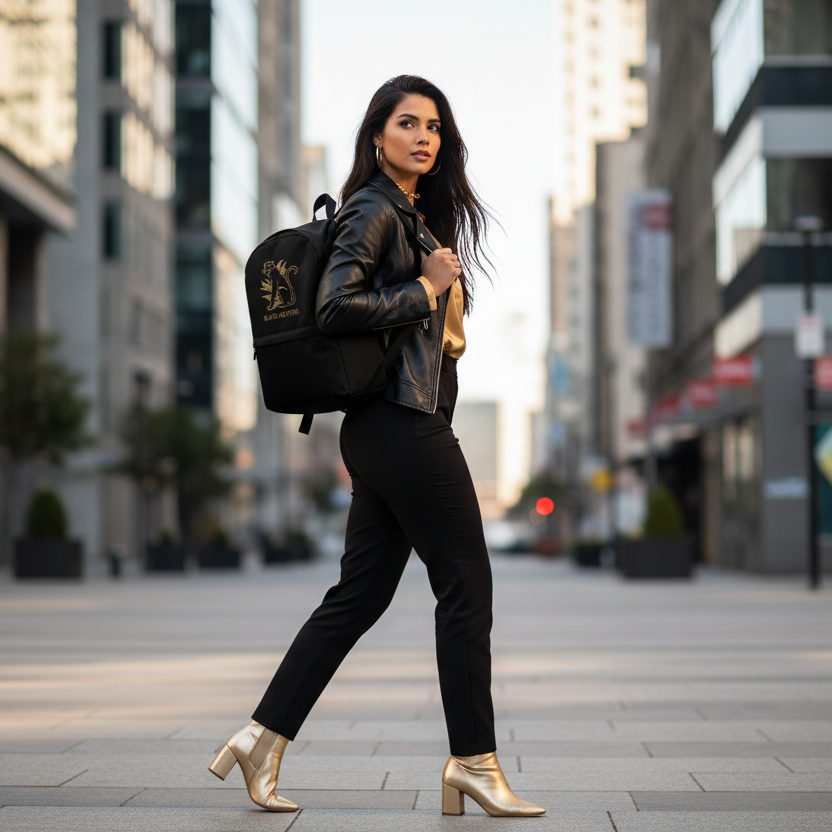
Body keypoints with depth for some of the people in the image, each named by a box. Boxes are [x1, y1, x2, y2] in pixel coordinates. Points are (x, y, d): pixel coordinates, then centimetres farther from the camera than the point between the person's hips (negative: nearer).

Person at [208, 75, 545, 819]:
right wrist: (425, 289, -13)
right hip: (403, 423, -10)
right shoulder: (374, 210, -8)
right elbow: (336, 305, -20)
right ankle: (475, 763, 6)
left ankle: (264, 737, 12)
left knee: (360, 592, 9)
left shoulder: (417, 215, 20)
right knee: (467, 584, -3)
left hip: (387, 429, 10)